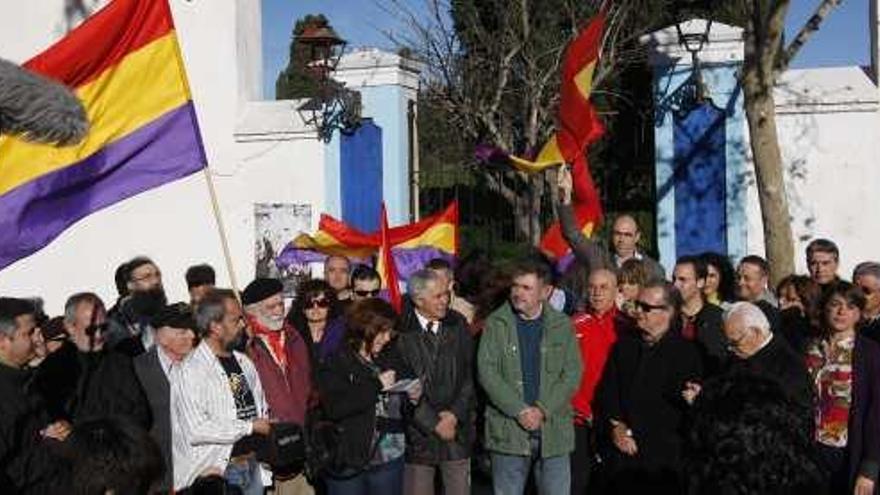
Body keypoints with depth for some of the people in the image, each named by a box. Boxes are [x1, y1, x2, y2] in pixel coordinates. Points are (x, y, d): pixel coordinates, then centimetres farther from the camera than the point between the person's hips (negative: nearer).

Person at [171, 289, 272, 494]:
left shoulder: (244, 363, 11)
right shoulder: (190, 370, -13)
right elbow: (196, 430, -21)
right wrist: (251, 426, -13)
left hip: (251, 467, 7)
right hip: (214, 473, -7)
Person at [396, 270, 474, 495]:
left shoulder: (459, 325, 6)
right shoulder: (401, 331, -9)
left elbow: (470, 375, 7)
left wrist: (455, 413, -5)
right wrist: (434, 423, -9)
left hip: (457, 429, 3)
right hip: (418, 434, -3)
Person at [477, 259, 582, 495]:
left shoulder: (562, 325, 4)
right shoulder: (496, 324, 1)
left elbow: (572, 374, -1)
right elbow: (487, 372, -6)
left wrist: (543, 410, -12)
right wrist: (519, 410, -14)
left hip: (553, 429, 1)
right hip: (508, 430, -1)